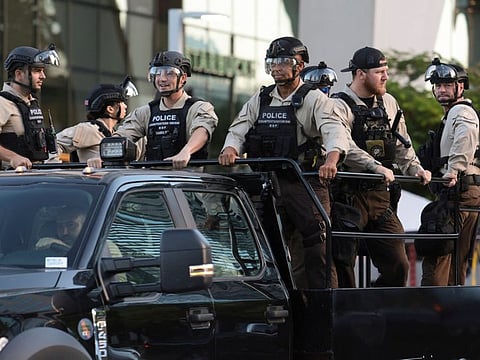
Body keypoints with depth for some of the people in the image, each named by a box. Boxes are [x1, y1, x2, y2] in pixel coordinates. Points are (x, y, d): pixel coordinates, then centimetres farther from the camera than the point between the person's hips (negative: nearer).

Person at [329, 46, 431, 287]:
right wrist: (377, 168, -32)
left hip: (380, 195, 6)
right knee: (342, 265, -2)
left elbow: (402, 145, 25)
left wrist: (415, 168, 9)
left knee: (397, 265, 2)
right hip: (348, 195, -6)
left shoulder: (389, 103, 15)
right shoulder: (339, 106, -8)